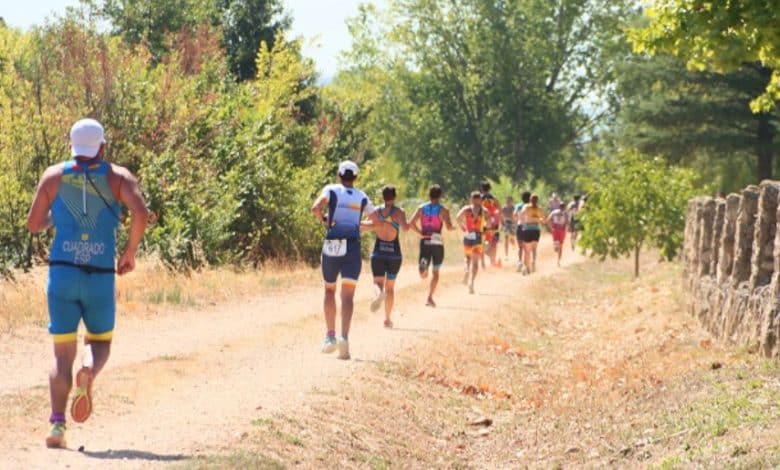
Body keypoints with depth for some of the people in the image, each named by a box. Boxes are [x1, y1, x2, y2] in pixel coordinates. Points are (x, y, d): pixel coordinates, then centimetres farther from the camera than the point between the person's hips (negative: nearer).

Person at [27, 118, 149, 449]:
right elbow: (141, 213, -14)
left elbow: (34, 224, 7)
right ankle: (88, 373, -16)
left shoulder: (54, 176, 5)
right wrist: (130, 252, -1)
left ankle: (57, 424, -11)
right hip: (101, 276, -1)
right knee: (100, 342, 20)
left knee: (62, 354, 7)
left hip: (62, 273, 1)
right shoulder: (118, 176, 2)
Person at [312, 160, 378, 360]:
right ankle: (344, 337, -25)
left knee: (329, 291, 18)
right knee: (347, 295, -6)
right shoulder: (362, 197, 12)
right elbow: (377, 222, 14)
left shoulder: (331, 190, 4)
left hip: (331, 246, -1)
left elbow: (316, 208, -14)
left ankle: (330, 337, 13)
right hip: (353, 248, 1)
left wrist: (323, 219, 5)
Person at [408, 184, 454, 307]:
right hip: (437, 242, -2)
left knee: (423, 275, 4)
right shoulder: (443, 210, -4)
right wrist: (452, 227, 6)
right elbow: (449, 227, -16)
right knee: (435, 272, 13)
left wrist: (420, 232, 4)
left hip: (424, 241, 2)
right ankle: (430, 298, 7)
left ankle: (424, 264, -33)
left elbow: (411, 223, -5)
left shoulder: (421, 208, 5)